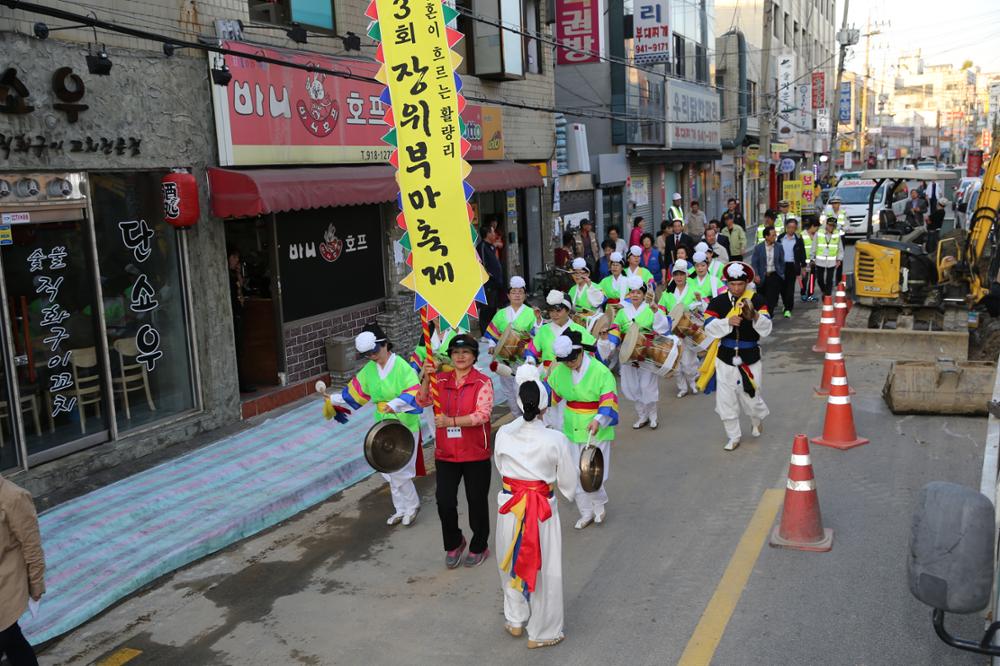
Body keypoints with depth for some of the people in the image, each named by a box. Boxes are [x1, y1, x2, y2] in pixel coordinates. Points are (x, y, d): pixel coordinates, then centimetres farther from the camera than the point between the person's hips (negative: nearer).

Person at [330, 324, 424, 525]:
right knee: (389, 472, 14)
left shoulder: (402, 367, -18)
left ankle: (412, 506, 21)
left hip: (404, 427, -7)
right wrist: (333, 399, 8)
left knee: (399, 471, -3)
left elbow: (414, 393, -28)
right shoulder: (369, 369, 3)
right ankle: (401, 510, 31)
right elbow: (355, 391, 13)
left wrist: (395, 405, -42)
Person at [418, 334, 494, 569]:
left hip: (475, 454, -3)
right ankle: (454, 544, 29)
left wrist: (451, 421, -27)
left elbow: (482, 415, -19)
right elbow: (422, 402, -6)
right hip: (446, 453, 3)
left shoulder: (483, 383, -9)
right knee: (444, 501, 2)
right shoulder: (441, 380, 4)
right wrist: (426, 378, -21)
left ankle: (479, 547, 32)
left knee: (477, 501, 10)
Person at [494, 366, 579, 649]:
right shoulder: (556, 440, -18)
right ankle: (541, 633, 26)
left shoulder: (504, 433, -10)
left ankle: (515, 621, 39)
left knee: (512, 563, 23)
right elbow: (569, 481, -7)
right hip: (543, 509, -3)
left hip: (509, 505, 3)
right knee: (543, 570, 13)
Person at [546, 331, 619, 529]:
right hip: (572, 429, 5)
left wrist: (598, 420, -38)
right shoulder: (560, 371, -1)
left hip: (596, 430, -5)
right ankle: (586, 512, 28)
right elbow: (550, 392, 13)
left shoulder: (601, 371, -17)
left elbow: (609, 400, -23)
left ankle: (599, 505, 30)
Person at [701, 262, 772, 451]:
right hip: (725, 358, 1)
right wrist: (728, 322, -28)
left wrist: (755, 316, -34)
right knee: (726, 399, 4)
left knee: (750, 396, 7)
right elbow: (709, 327, -12)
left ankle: (757, 420, 41)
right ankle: (733, 436, 22)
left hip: (750, 358, -1)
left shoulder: (757, 300, -6)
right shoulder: (718, 302, -3)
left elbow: (766, 329, -14)